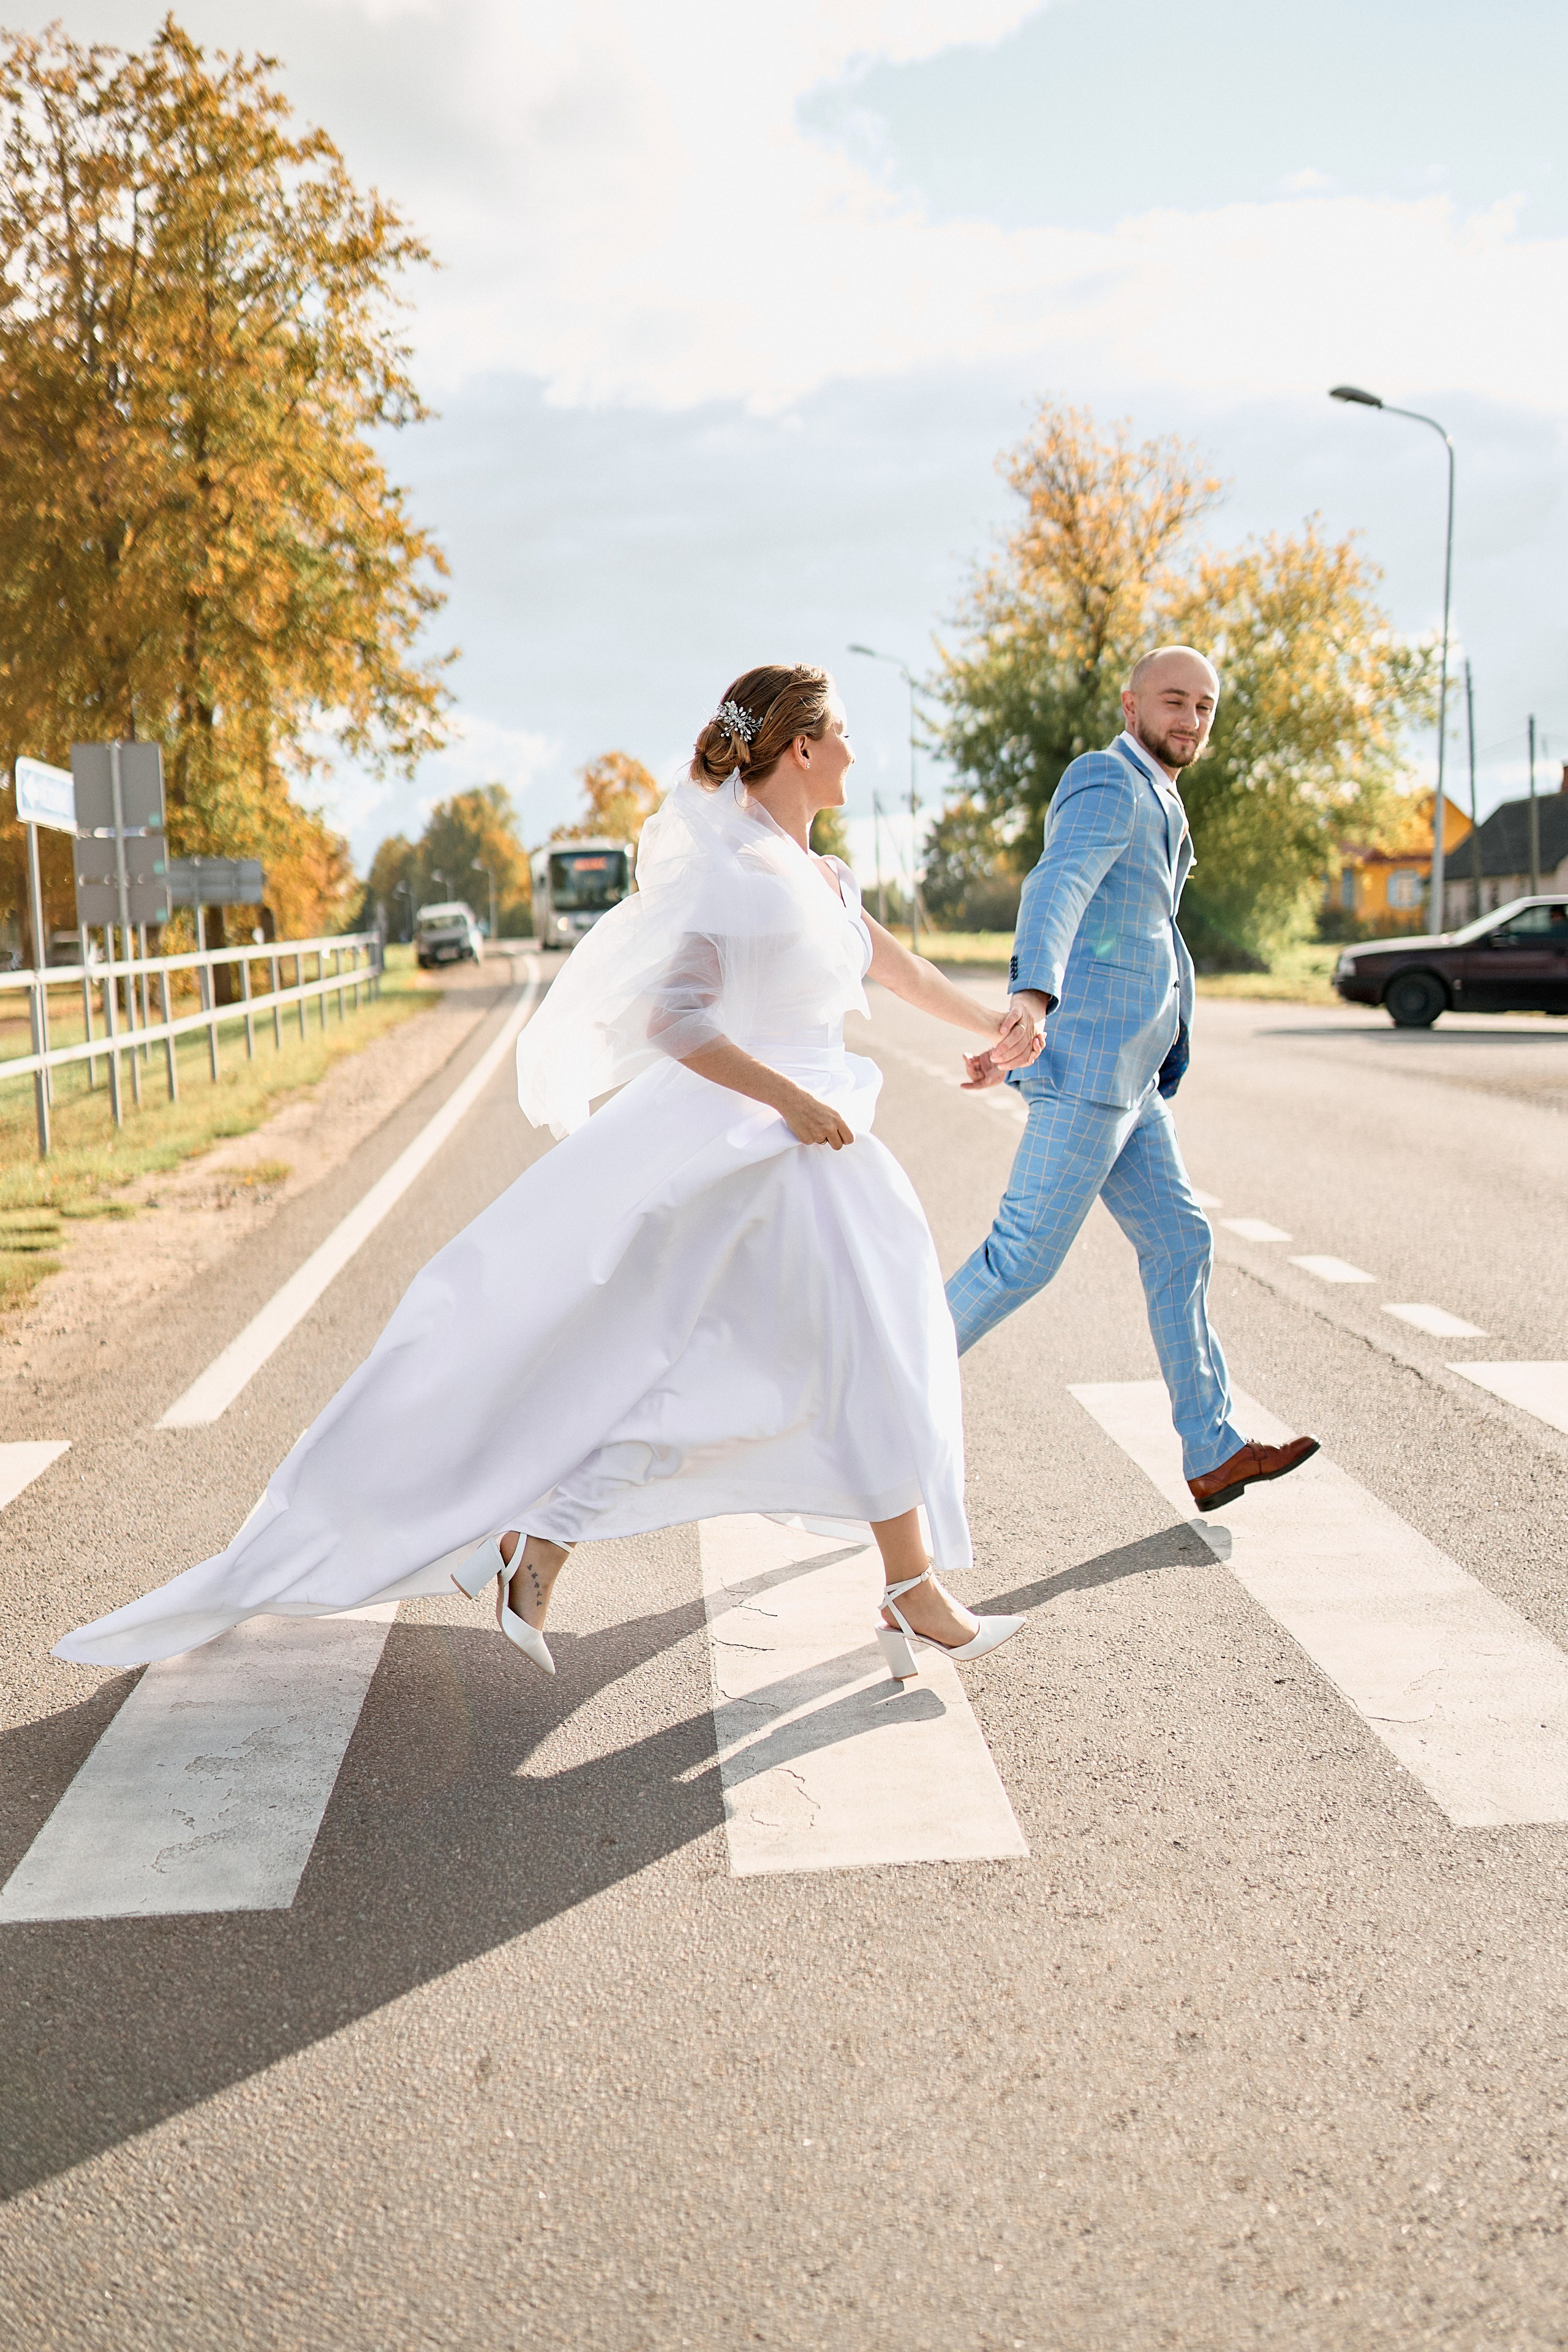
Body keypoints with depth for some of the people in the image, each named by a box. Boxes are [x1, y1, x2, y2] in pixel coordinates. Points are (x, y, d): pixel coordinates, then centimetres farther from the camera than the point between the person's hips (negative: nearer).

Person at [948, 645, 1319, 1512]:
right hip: (1089, 1066, -10)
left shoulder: (1145, 805, 23)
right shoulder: (1110, 785, -10)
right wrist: (1032, 1002, -48)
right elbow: (1054, 891, -30)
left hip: (1126, 1080, 10)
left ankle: (1213, 1455, 14)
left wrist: (1020, 1042, 30)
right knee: (1024, 1256, -8)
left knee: (1179, 1247, 9)